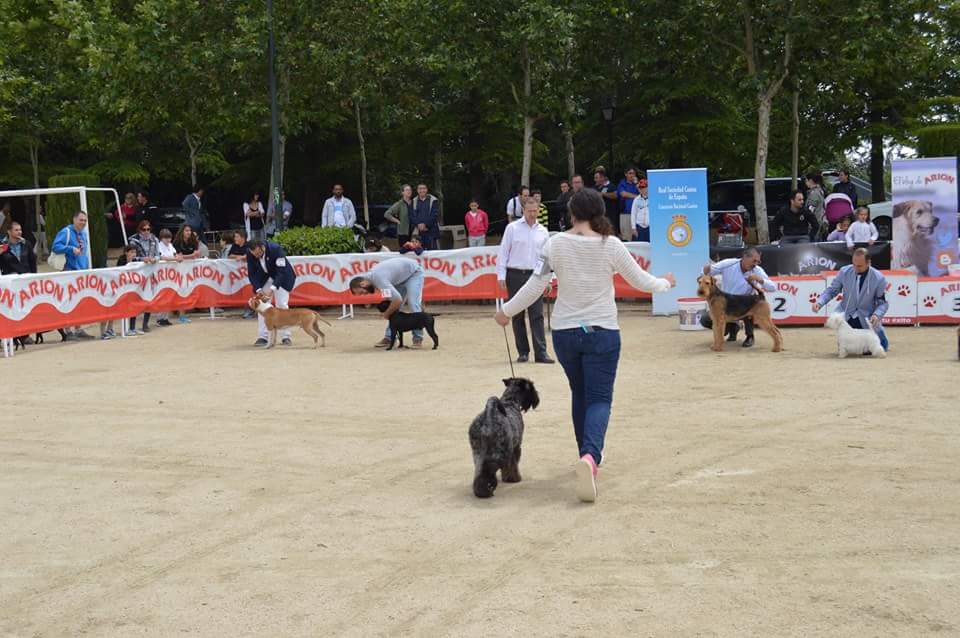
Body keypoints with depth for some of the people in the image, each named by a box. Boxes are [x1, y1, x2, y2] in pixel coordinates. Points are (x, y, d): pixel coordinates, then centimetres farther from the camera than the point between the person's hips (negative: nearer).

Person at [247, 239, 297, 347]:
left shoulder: (275, 249, -33)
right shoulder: (250, 254, -21)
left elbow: (281, 270, -31)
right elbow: (251, 273, -13)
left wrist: (272, 288, -40)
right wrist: (258, 289, -27)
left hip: (281, 277, -4)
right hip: (263, 277, 4)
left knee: (282, 305, -9)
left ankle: (285, 337, -4)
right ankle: (262, 337, 0)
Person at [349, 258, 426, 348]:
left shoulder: (379, 279, -36)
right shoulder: (371, 275, -7)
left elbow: (398, 300, -41)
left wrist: (386, 314, -24)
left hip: (414, 272, -9)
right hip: (402, 276, 9)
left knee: (413, 304, -19)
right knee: (394, 307, 2)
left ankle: (418, 338, -11)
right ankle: (389, 338, 3)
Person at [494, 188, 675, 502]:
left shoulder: (555, 244, -5)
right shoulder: (611, 245, -7)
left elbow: (535, 286, -6)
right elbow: (640, 280, 3)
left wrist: (507, 311, 8)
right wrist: (665, 283, 24)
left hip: (564, 331, 2)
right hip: (602, 332, -2)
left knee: (580, 394, 21)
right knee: (599, 398, -3)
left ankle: (588, 455, 31)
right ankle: (590, 455, -29)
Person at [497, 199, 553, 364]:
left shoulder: (543, 231, 9)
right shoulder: (512, 228, 1)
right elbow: (503, 252, 0)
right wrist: (501, 275, -5)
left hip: (535, 276, 1)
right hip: (515, 276, -1)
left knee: (537, 315, -5)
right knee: (517, 315, 4)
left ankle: (541, 352, -8)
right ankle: (522, 352, 12)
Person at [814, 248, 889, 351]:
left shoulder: (879, 278, -16)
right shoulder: (844, 272, -11)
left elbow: (883, 302, -7)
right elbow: (831, 290, -2)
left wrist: (877, 315, -28)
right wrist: (819, 302, -20)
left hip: (867, 319, -1)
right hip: (846, 317, 1)